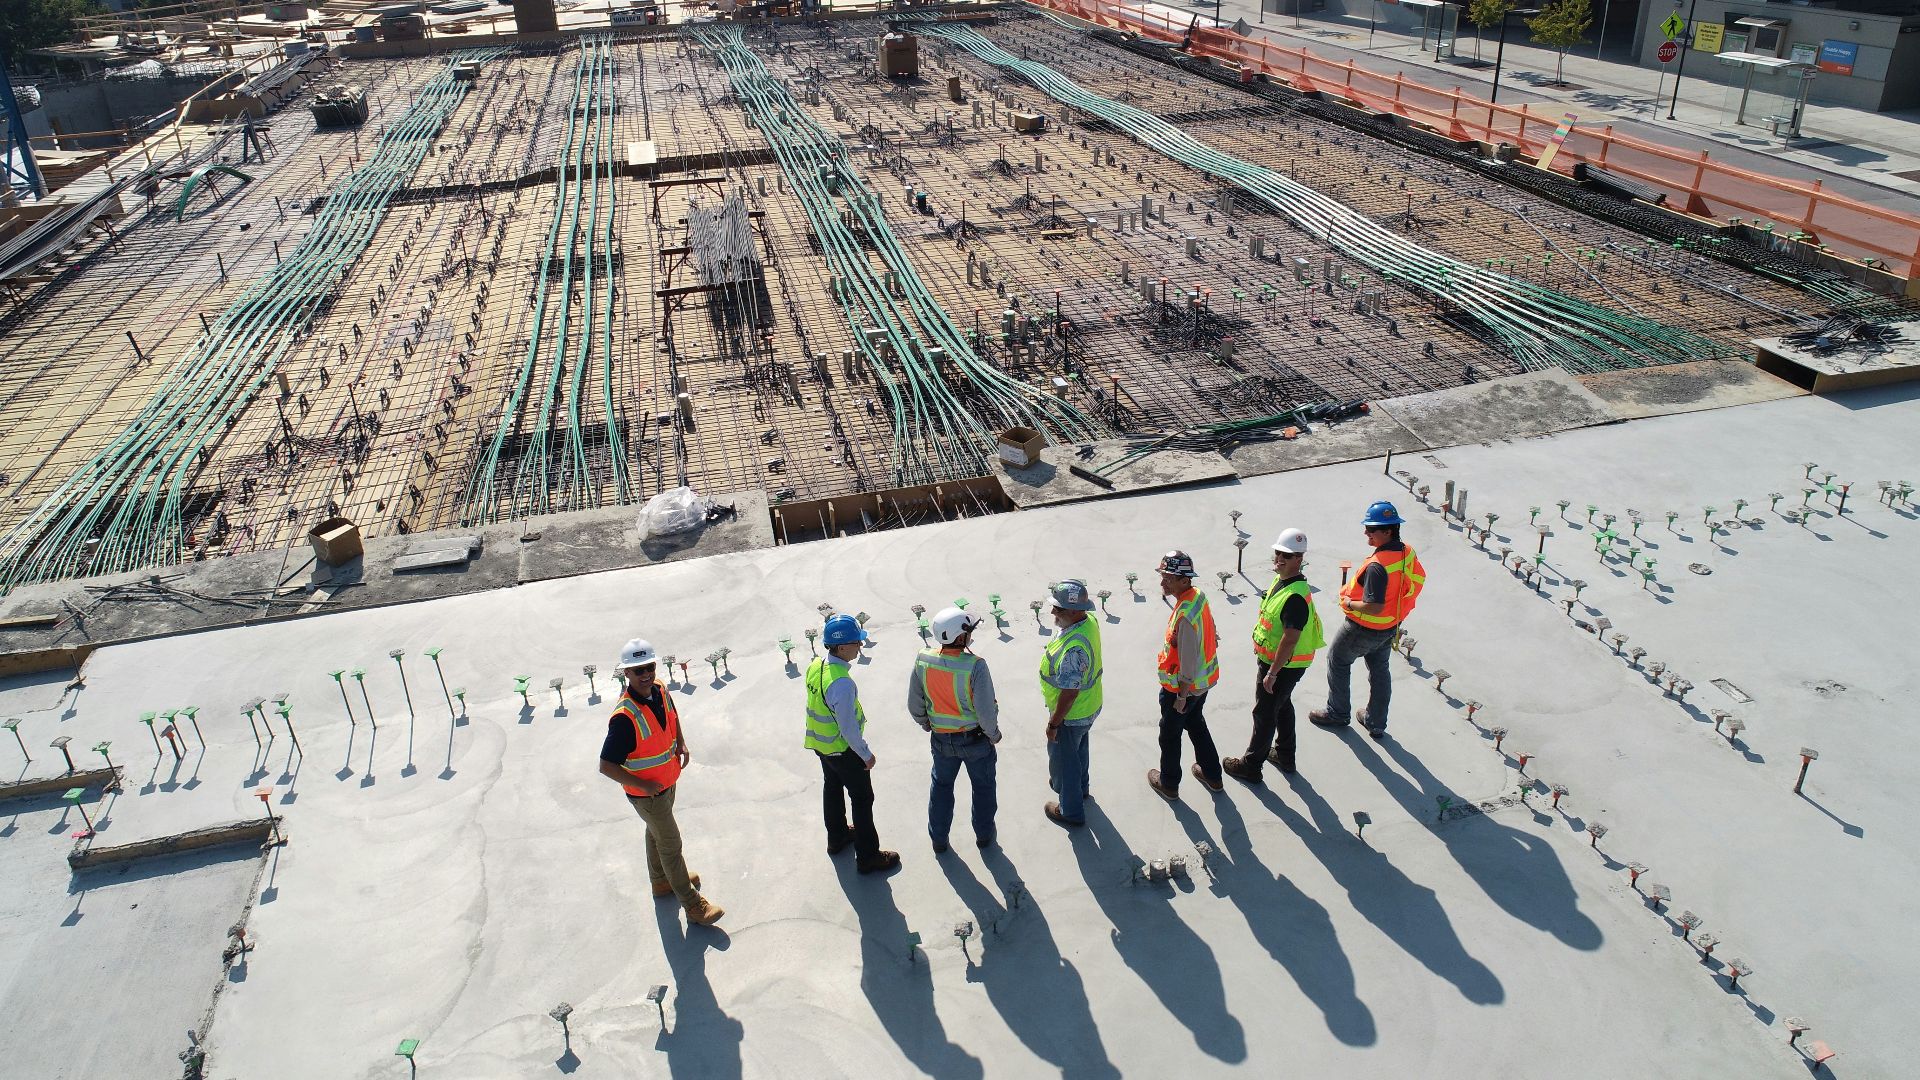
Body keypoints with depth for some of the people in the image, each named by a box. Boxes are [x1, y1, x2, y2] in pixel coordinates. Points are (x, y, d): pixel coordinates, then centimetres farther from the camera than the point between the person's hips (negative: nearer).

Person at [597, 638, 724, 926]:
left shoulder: (660, 690, -12)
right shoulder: (625, 716, -35)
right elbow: (606, 766, -32)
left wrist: (681, 743, 0)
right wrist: (644, 785, -26)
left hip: (667, 781, 7)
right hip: (646, 793, -7)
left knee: (657, 833, 28)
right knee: (671, 844, 6)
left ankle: (662, 881, 51)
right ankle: (693, 905, 21)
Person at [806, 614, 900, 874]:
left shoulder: (815, 667, -9)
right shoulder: (842, 683, -36)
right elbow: (848, 727, -28)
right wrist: (866, 754, -14)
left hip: (820, 743, 8)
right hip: (844, 749, -8)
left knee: (833, 788, 27)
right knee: (862, 799, 9)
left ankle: (837, 838, 49)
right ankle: (868, 857, 21)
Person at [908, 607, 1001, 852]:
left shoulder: (923, 660, -17)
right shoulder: (975, 666, -30)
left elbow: (914, 705, -5)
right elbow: (986, 711, -25)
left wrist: (926, 724, 15)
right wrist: (993, 734, -6)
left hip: (941, 739, 3)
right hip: (975, 738, -3)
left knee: (941, 785, 26)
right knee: (983, 786, 23)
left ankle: (938, 838, 40)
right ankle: (983, 835, 40)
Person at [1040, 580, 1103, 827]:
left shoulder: (1073, 648, -40)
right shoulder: (1089, 621, -12)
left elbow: (1069, 693, -31)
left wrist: (1053, 724, -19)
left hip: (1071, 715, -8)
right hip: (1089, 707, 8)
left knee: (1062, 760, 15)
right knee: (1078, 749, 32)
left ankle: (1071, 812, 35)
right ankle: (1081, 786, 57)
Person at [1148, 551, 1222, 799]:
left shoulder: (1185, 616, -35)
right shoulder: (1199, 596, -7)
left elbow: (1188, 662, -29)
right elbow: (1210, 635, 8)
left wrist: (1181, 697, -18)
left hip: (1182, 686, -8)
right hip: (1204, 680, 8)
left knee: (1170, 734, 15)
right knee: (1196, 724, 28)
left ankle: (1168, 783, 34)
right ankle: (1212, 775, 44)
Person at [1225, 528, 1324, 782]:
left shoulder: (1295, 597, -32)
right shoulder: (1281, 579, 0)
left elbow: (1290, 639, -30)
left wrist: (1271, 673, -25)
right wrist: (1260, 646, 22)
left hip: (1283, 665, -10)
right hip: (1271, 657, 10)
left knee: (1265, 714, 5)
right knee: (1282, 706, 25)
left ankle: (1251, 766, 21)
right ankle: (1285, 755, 44)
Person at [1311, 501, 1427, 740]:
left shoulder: (1377, 566, -35)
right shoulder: (1408, 552, -9)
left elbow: (1374, 607, -35)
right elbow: (1419, 580, 8)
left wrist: (1349, 603, -18)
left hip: (1365, 628, -8)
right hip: (1390, 627, 8)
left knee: (1337, 662, 17)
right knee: (1379, 670, 23)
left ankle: (1338, 713, 31)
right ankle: (1377, 724, 35)